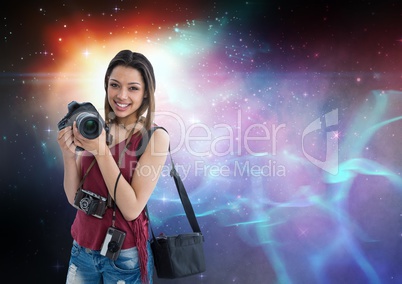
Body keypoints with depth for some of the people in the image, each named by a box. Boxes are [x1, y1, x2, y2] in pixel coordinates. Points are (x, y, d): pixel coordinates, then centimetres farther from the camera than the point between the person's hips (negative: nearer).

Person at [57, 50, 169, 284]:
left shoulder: (155, 137, -14)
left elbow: (132, 209, -20)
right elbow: (74, 198, -1)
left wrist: (101, 150, -22)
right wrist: (68, 154, -16)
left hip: (124, 257, -4)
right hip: (81, 249, 4)